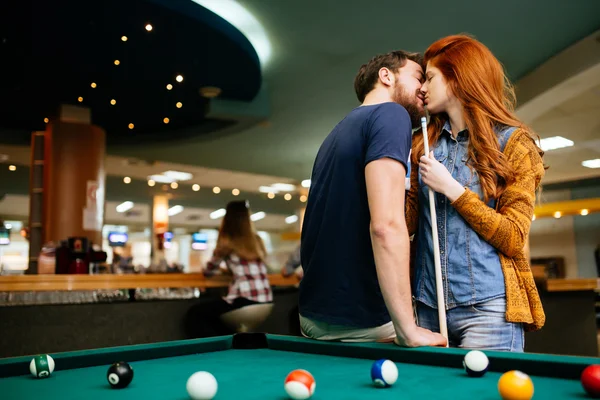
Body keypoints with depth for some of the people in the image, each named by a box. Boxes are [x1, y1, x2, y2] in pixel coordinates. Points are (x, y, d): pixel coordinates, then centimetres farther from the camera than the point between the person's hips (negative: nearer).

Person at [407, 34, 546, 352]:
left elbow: (514, 239, -7)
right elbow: (408, 224, 7)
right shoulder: (424, 144, 13)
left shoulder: (513, 142, -1)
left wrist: (452, 189, -13)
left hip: (487, 307, -4)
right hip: (428, 305, 5)